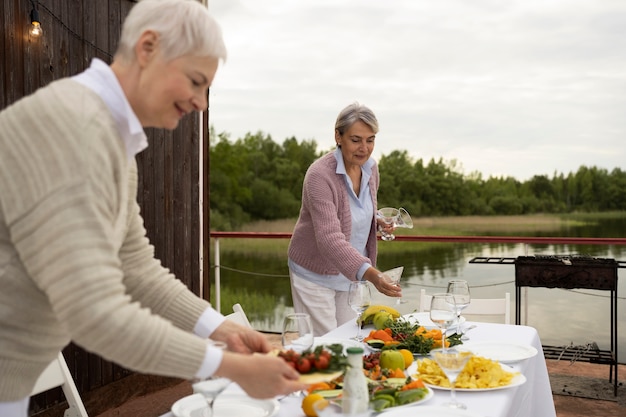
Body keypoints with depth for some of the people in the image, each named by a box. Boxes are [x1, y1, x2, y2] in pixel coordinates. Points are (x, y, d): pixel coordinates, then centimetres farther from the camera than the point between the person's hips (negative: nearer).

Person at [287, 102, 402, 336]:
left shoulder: (370, 168, -3)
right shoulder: (320, 175, -25)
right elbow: (329, 239, -35)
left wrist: (379, 220, -6)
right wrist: (372, 275, -46)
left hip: (353, 272, 6)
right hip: (316, 274, -6)